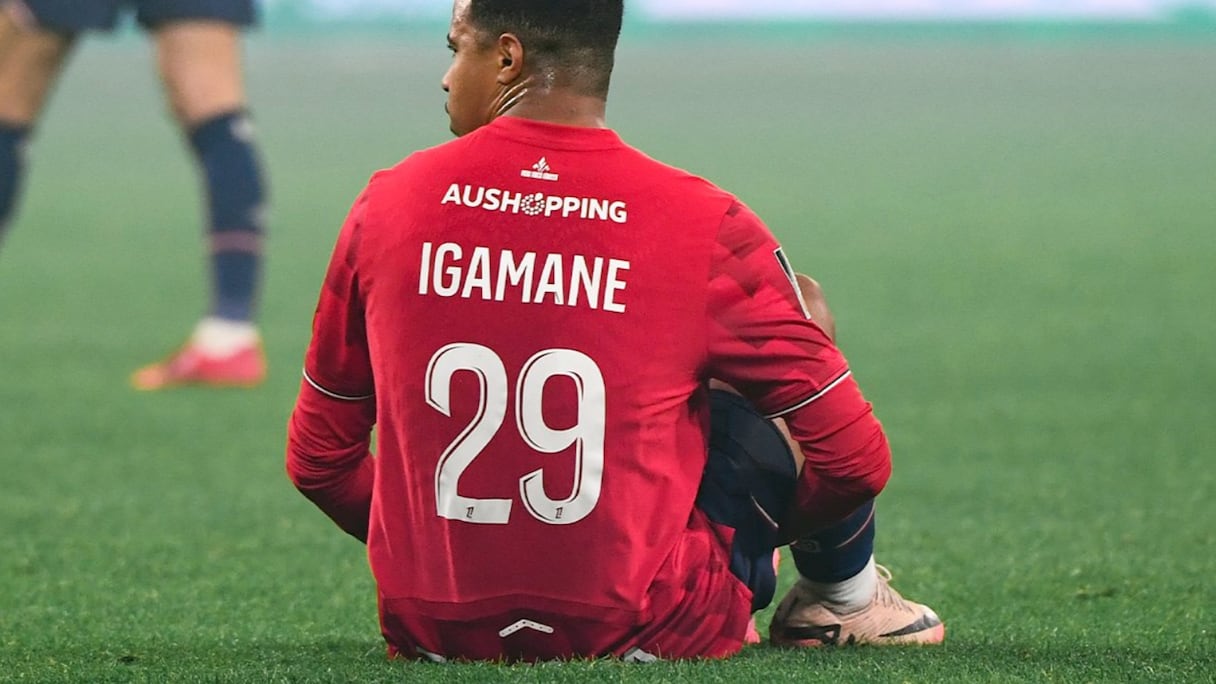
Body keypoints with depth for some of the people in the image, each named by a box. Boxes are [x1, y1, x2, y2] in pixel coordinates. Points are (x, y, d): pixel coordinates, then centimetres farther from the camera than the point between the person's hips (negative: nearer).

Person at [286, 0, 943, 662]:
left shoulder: (388, 203, -2)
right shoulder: (703, 226, -9)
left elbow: (316, 459, 7)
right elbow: (856, 459, -4)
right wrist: (768, 516, 18)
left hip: (431, 632, 3)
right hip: (644, 634, -3)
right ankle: (843, 598, 35)